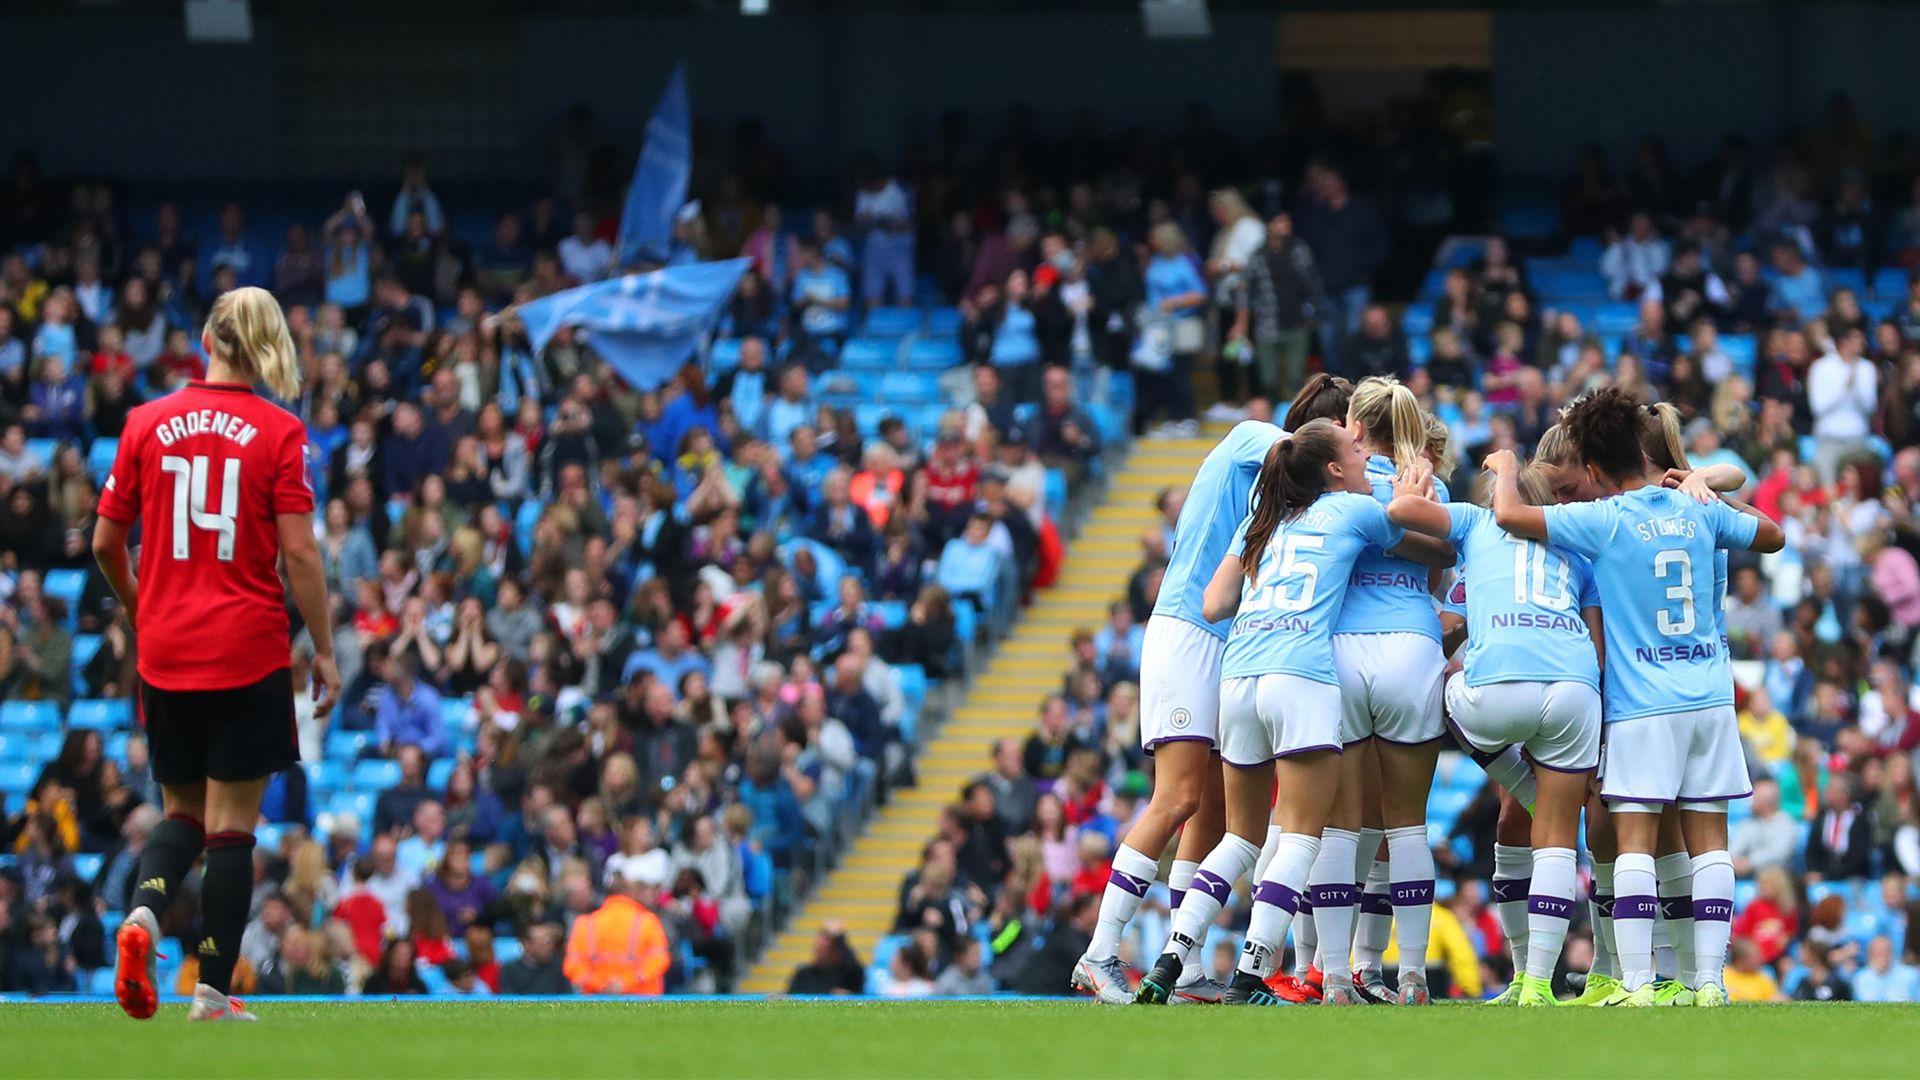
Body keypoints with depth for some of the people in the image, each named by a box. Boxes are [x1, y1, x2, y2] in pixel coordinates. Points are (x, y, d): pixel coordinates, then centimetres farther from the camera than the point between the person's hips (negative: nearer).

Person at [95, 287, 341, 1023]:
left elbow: (105, 542, 7)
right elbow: (299, 554, -10)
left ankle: (143, 913, -12)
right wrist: (324, 651, -2)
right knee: (232, 821, 3)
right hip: (248, 651, -3)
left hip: (164, 652, 3)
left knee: (183, 811, 16)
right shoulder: (280, 434, -6)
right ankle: (214, 990, 2)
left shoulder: (147, 424, 3)